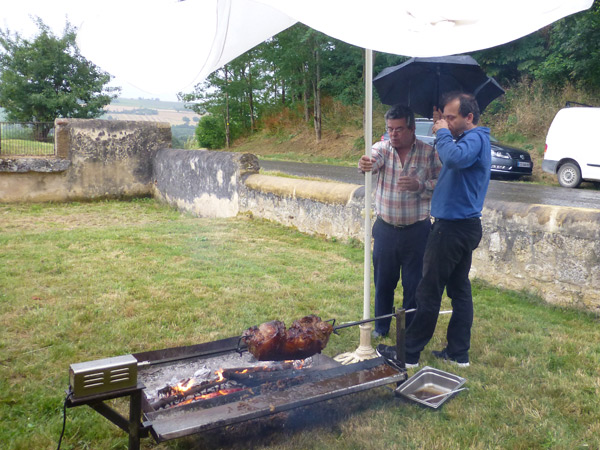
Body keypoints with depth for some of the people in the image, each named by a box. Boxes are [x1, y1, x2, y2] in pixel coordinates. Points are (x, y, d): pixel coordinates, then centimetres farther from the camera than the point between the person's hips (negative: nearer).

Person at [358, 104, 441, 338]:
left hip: (416, 230, -1)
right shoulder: (382, 148, -3)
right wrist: (365, 164, -50)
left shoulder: (428, 153, -4)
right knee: (383, 281, 12)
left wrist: (420, 185, -21)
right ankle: (381, 327, 31)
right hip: (385, 228, 1)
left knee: (414, 283, 7)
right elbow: (373, 160, -25)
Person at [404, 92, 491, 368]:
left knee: (429, 292, -3)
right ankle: (458, 353, 21)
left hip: (453, 228, -10)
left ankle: (409, 354, 6)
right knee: (459, 289, 13)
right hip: (465, 225, 10)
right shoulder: (474, 139, 17)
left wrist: (442, 133, -21)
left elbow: (455, 158, -36)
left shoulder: (475, 139, -16)